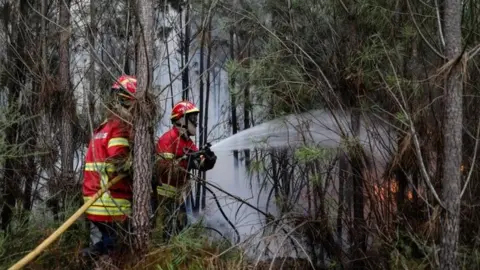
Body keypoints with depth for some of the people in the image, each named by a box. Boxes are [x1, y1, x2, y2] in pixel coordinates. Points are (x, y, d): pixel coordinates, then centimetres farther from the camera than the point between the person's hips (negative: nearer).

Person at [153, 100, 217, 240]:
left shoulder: (188, 142, 11)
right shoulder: (168, 139, -17)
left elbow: (201, 164, 5)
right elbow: (163, 168, -27)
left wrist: (208, 160, -18)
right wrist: (185, 162, -37)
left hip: (177, 193, 9)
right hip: (163, 193, -9)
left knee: (181, 230, 18)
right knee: (170, 232, -11)